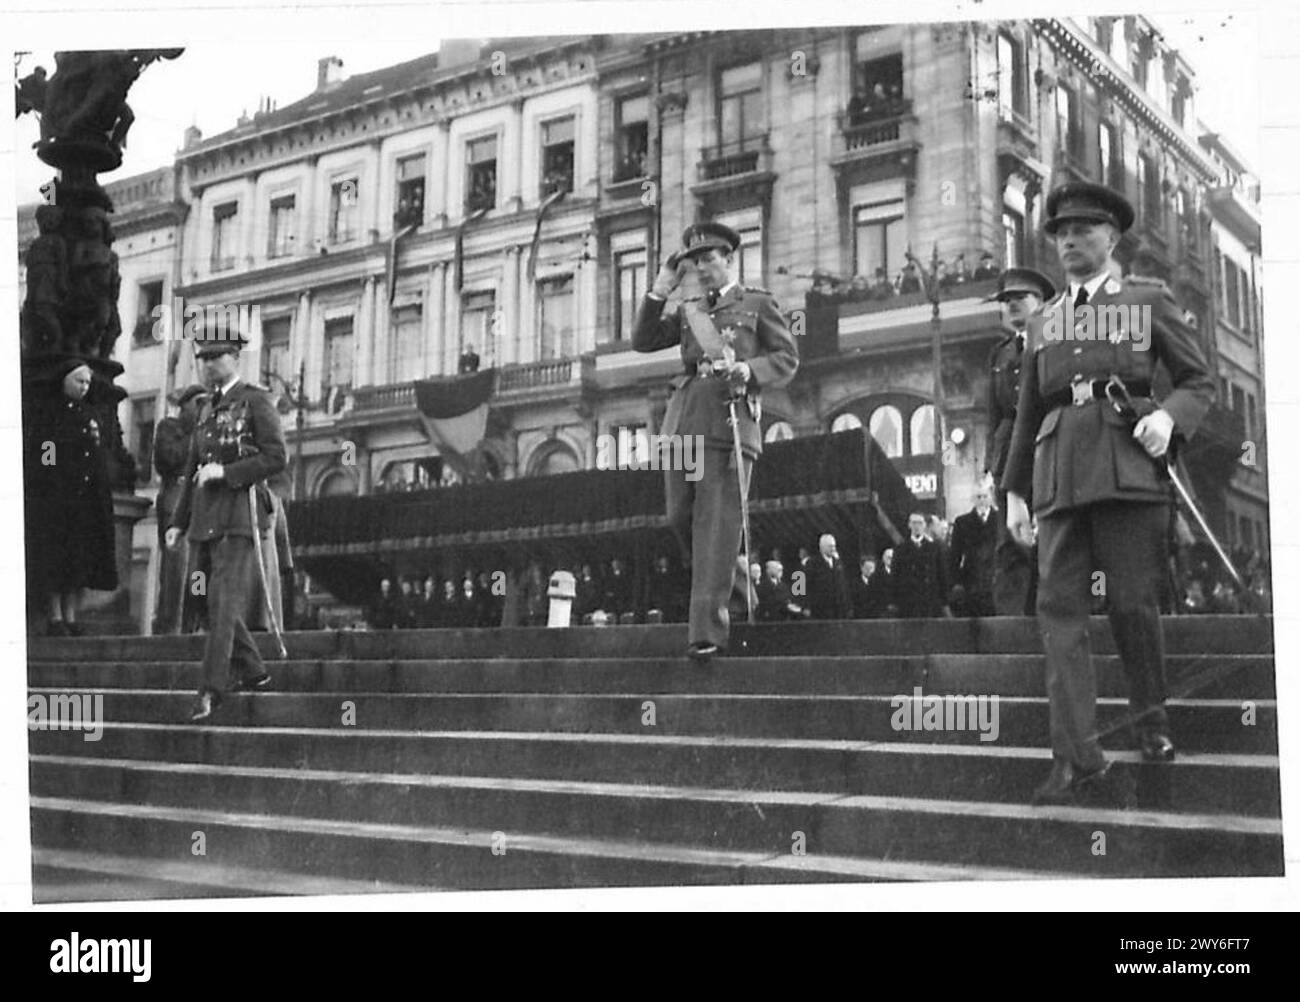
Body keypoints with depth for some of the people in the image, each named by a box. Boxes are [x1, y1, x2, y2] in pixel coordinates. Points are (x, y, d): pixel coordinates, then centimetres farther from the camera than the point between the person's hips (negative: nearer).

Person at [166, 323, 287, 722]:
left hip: (239, 513, -8)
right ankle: (252, 671, 24)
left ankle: (212, 689, -13)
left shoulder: (256, 400, -3)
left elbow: (276, 458, -10)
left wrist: (225, 471, -16)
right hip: (205, 516, 8)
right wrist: (179, 522, 18)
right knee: (215, 601, 10)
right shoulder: (207, 410, 19)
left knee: (224, 601, -12)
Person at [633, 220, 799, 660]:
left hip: (728, 424, -5)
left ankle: (708, 631, -9)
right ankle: (734, 586, 26)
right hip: (682, 422, 5)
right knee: (680, 519, 4)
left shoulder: (758, 303, 10)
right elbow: (642, 340, 13)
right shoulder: (687, 310, 21)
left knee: (716, 527, -9)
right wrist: (658, 291, 3)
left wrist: (749, 371, -11)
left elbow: (787, 358, 7)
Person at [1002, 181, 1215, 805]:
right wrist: (1014, 490, 18)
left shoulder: (1149, 300, 13)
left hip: (1128, 466, -3)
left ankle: (1150, 720, 21)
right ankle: (1077, 755, -8)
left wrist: (1168, 416, -10)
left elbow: (1199, 383, 11)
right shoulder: (1041, 323, 23)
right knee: (1059, 606, -7)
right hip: (1059, 471, 3)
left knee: (1133, 601, -3)